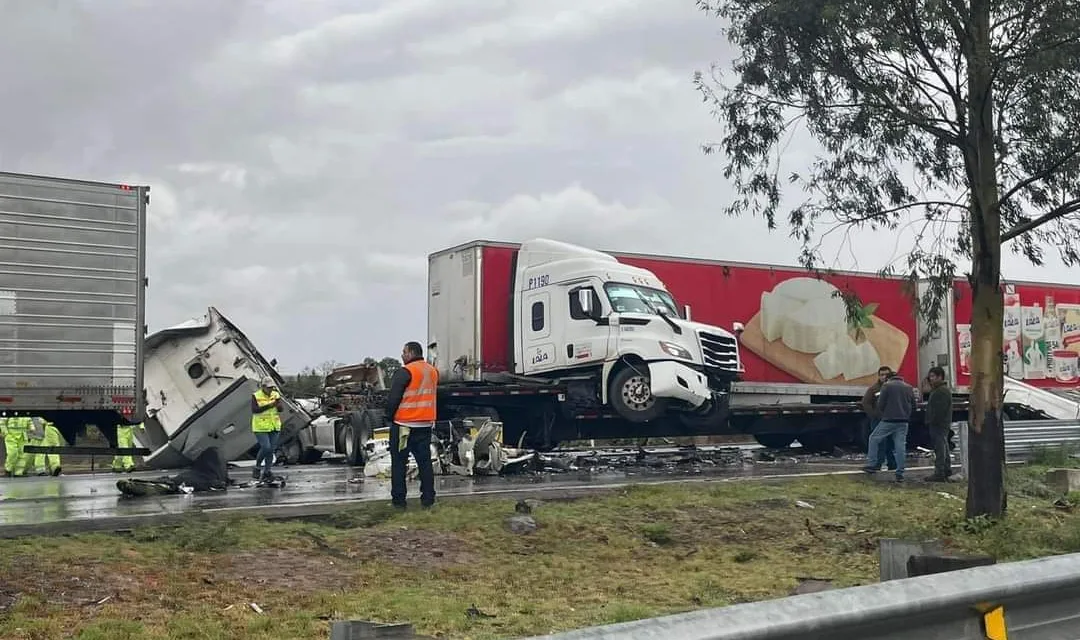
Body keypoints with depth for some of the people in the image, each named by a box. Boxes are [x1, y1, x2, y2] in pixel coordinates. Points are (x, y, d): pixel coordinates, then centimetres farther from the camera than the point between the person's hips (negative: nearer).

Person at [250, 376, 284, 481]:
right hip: (260, 427, -4)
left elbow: (281, 409, -3)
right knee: (265, 447, -15)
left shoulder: (276, 395, 5)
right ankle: (257, 468, 4)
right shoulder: (256, 396, -6)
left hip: (274, 427, 4)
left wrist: (278, 402, -24)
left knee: (271, 449, 3)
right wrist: (269, 405, -23)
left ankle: (266, 472, 11)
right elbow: (254, 410, -17)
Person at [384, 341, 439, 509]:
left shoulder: (405, 372, -14)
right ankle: (428, 498, 11)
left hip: (403, 424, -6)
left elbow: (393, 398, -14)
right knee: (425, 462, 11)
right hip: (426, 424, 6)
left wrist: (390, 416, 0)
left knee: (399, 462, 2)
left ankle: (398, 499, 2)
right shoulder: (433, 371, 9)